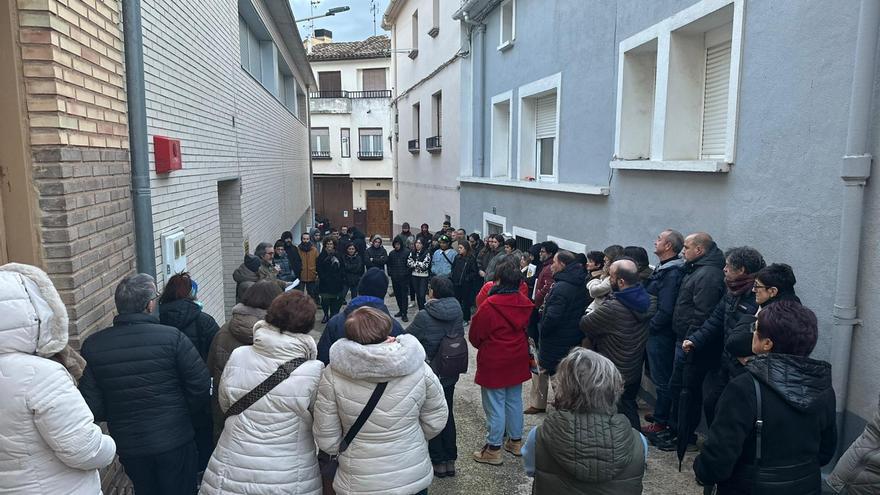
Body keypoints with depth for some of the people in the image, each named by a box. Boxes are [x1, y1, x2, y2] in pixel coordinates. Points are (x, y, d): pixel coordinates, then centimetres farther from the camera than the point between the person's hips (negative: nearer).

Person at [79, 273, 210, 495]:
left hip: (128, 445, 3)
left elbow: (92, 407, -8)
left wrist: (121, 416, 12)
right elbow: (201, 386, -15)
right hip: (175, 441, -3)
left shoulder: (93, 345, -10)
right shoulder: (172, 337, -19)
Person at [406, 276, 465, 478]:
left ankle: (438, 462, 20)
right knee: (447, 414, 20)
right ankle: (450, 460, 27)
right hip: (450, 374, 6)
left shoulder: (425, 317, -23)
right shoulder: (457, 312, -5)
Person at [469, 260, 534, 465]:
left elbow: (475, 336, -11)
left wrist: (483, 346, 10)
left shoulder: (489, 306, -22)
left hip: (493, 363, -6)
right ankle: (515, 441, 32)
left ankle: (494, 449, 14)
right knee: (514, 401, 19)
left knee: (495, 405, 4)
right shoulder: (525, 303, -3)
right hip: (517, 362, 6)